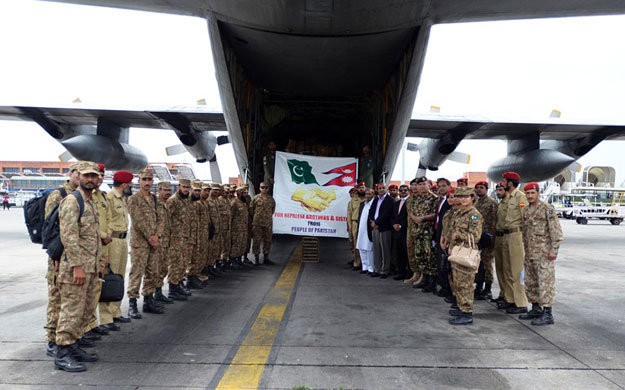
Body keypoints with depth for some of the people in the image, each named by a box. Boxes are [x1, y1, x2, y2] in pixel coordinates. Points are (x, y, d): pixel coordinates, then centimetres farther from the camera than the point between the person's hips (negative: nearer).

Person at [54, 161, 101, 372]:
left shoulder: (91, 202, 17)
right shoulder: (71, 201, -13)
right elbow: (68, 236, -20)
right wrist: (77, 266, -23)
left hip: (90, 267, 9)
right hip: (75, 266, -9)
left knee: (86, 309, 15)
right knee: (72, 310, -3)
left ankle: (72, 346, 26)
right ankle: (62, 355, 6)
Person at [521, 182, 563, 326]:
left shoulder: (547, 209, -8)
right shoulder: (526, 211, 14)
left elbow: (556, 230, -12)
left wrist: (554, 249, -17)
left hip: (544, 253, -8)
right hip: (529, 254, 8)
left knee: (545, 282, -7)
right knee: (531, 282, 13)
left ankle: (547, 314, -3)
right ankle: (536, 309, 25)